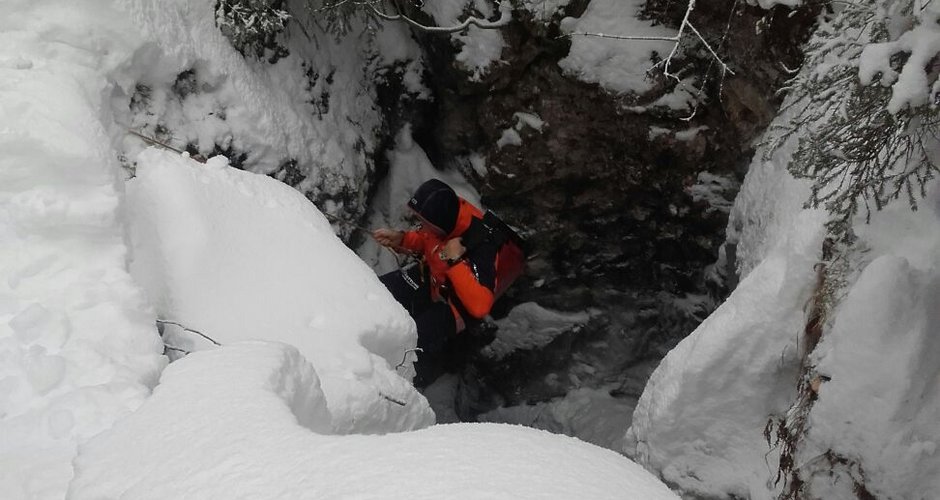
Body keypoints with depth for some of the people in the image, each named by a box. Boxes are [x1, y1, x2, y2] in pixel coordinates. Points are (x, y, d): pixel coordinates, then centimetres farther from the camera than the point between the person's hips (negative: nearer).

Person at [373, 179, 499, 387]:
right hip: (431, 278, 7)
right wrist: (400, 239, -14)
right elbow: (425, 240, 6)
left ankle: (422, 374, 9)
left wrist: (454, 261, -44)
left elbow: (480, 306, -42)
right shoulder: (447, 212, -19)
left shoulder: (480, 245, -39)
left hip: (455, 306, -7)